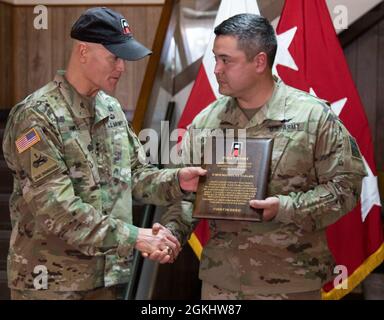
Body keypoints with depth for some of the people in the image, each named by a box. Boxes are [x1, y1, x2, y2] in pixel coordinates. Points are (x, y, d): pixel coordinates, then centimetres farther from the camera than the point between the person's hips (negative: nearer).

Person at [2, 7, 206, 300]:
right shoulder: (36, 117, -16)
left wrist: (175, 181, -6)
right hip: (52, 281, -7)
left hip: (108, 275, 7)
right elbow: (56, 209, -23)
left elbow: (133, 175, 13)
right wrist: (134, 237, -25)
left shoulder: (111, 108, 7)